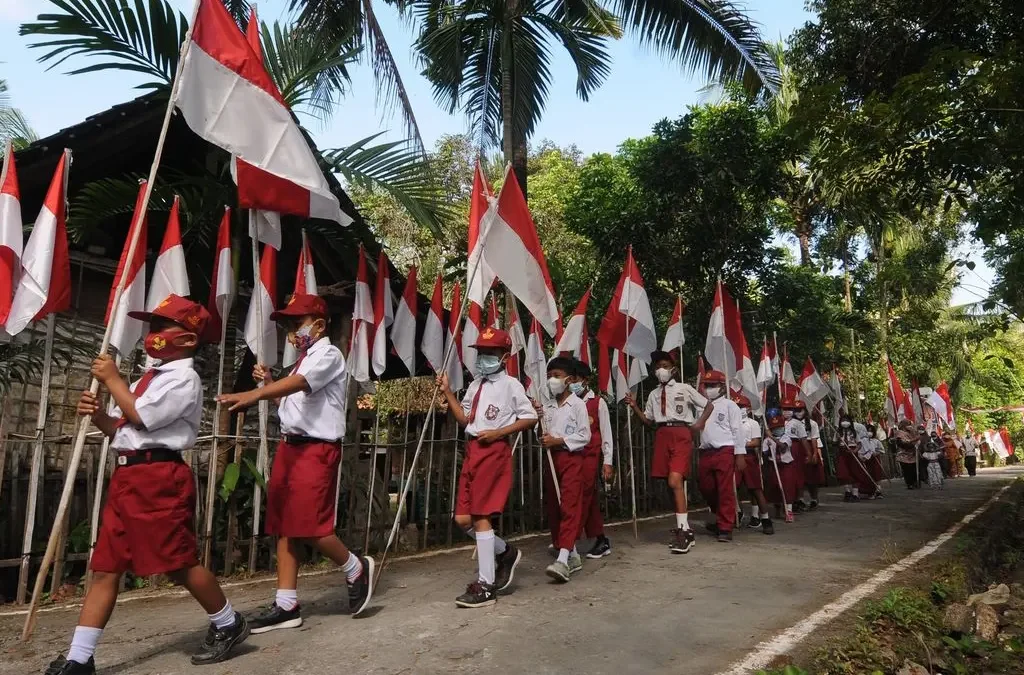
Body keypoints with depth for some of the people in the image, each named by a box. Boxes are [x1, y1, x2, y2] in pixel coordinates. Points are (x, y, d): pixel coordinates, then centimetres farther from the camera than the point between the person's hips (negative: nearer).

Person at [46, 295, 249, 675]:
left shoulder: (184, 378, -8)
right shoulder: (147, 378, 20)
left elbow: (141, 416, -18)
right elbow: (120, 429, 20)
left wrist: (111, 379, -7)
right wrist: (97, 414, 1)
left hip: (160, 477, -9)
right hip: (126, 476, 9)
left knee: (178, 562, -1)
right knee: (105, 567, 9)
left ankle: (228, 625, 18)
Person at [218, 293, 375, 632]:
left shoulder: (328, 354, -8)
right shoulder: (304, 360, 20)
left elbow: (298, 383, -27)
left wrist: (254, 394, -41)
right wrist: (268, 383, 9)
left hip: (316, 449, -9)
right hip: (289, 446, 9)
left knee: (309, 525, -8)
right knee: (285, 525, 8)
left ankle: (357, 569, 16)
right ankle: (286, 605, 17)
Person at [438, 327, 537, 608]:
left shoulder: (510, 384, -4)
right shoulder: (476, 385, 18)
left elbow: (530, 418, -6)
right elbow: (464, 418, 16)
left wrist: (498, 432, -14)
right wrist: (447, 392, 8)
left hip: (494, 451, -8)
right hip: (472, 451, 8)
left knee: (480, 516, -8)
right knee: (463, 518, 6)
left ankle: (485, 586, 2)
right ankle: (505, 552, 28)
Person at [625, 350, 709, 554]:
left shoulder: (684, 389, 5)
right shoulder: (654, 394, 17)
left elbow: (708, 405, 12)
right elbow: (648, 421, 14)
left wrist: (699, 423, -1)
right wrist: (634, 406, 2)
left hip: (681, 434, -5)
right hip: (662, 436, 5)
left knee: (675, 481, -19)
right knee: (672, 484, 7)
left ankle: (681, 530, -13)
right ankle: (685, 530, 18)